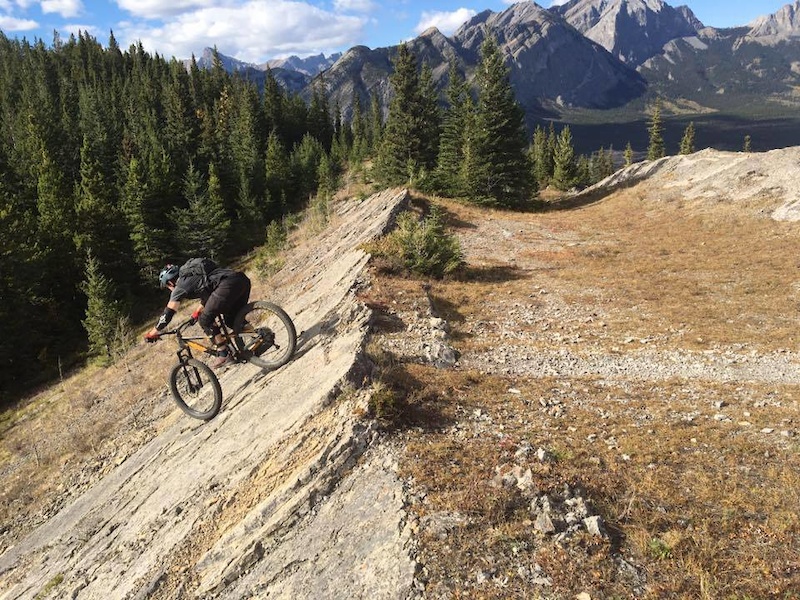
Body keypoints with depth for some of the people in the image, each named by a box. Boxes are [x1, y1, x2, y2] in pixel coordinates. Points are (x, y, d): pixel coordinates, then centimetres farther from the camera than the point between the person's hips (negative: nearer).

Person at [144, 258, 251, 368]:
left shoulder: (180, 286, 11)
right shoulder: (191, 275, 34)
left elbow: (168, 313, 12)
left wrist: (152, 333, 22)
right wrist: (198, 311, 62)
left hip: (228, 284, -9)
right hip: (243, 279, 9)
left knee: (205, 320, 2)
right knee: (232, 320, 23)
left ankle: (223, 354, 2)